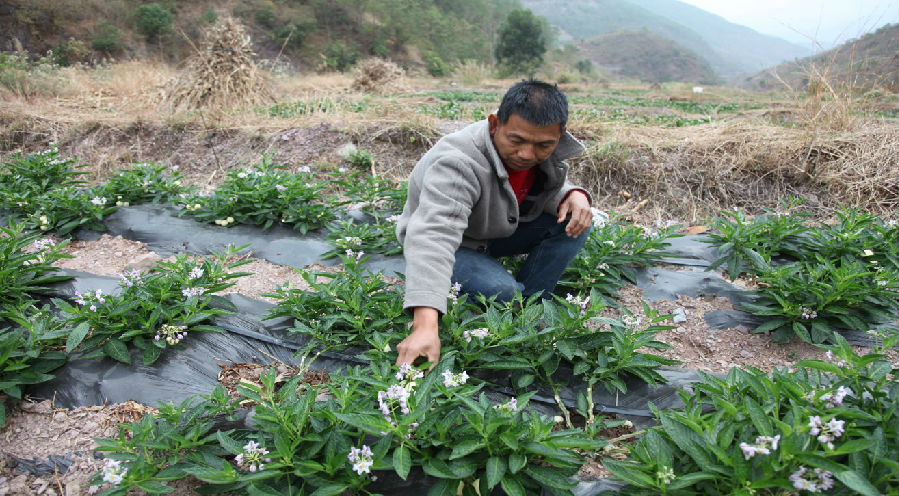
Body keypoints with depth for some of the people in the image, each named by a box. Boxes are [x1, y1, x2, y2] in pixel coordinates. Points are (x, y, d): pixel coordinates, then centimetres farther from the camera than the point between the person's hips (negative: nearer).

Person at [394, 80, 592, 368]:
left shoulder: (549, 151, -15)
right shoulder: (459, 163, -38)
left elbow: (550, 190, 6)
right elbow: (433, 236, -50)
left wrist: (573, 195, -22)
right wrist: (425, 327, -62)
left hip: (498, 231, 7)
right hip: (456, 245, -6)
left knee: (575, 222, -13)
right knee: (499, 290, -35)